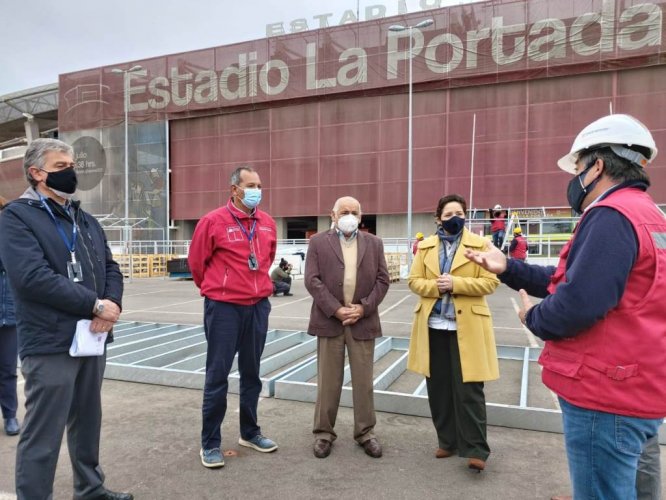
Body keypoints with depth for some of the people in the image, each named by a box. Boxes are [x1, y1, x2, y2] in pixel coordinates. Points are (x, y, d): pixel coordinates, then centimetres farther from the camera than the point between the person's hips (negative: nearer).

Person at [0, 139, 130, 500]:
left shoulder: (85, 220, 16)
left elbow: (110, 267, 11)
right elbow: (33, 277, -20)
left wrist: (112, 303, -10)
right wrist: (95, 305, -18)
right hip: (50, 344, -7)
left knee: (87, 422, 19)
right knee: (43, 434, 3)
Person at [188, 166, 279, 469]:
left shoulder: (268, 223, 6)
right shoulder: (213, 221, -9)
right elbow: (196, 262, 1)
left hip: (258, 307, 5)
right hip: (224, 308, -5)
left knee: (251, 373, 15)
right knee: (217, 376, 2)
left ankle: (250, 432, 31)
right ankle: (210, 443, 17)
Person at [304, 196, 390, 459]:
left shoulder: (374, 243, 9)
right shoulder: (318, 242, 2)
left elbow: (382, 280, 4)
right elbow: (312, 281, -6)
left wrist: (363, 307, -9)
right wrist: (336, 309, -14)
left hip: (363, 320, 2)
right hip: (329, 320, -1)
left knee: (363, 380, 8)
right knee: (328, 381, 6)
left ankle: (365, 432, 22)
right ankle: (324, 432, 20)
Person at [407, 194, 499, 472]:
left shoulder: (479, 244, 0)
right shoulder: (425, 246, 9)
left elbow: (490, 282, -6)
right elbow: (414, 281, 6)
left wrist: (455, 284, -18)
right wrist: (434, 286, -13)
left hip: (466, 326, -3)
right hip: (433, 325, 4)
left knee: (468, 389, -2)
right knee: (438, 387, 11)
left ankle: (475, 449, 12)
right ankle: (447, 441, 27)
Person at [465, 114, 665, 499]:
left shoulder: (612, 215, -20)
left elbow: (578, 303, -29)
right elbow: (570, 277, 14)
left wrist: (533, 317, -9)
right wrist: (507, 268, 10)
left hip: (606, 396, -11)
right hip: (634, 391, 11)